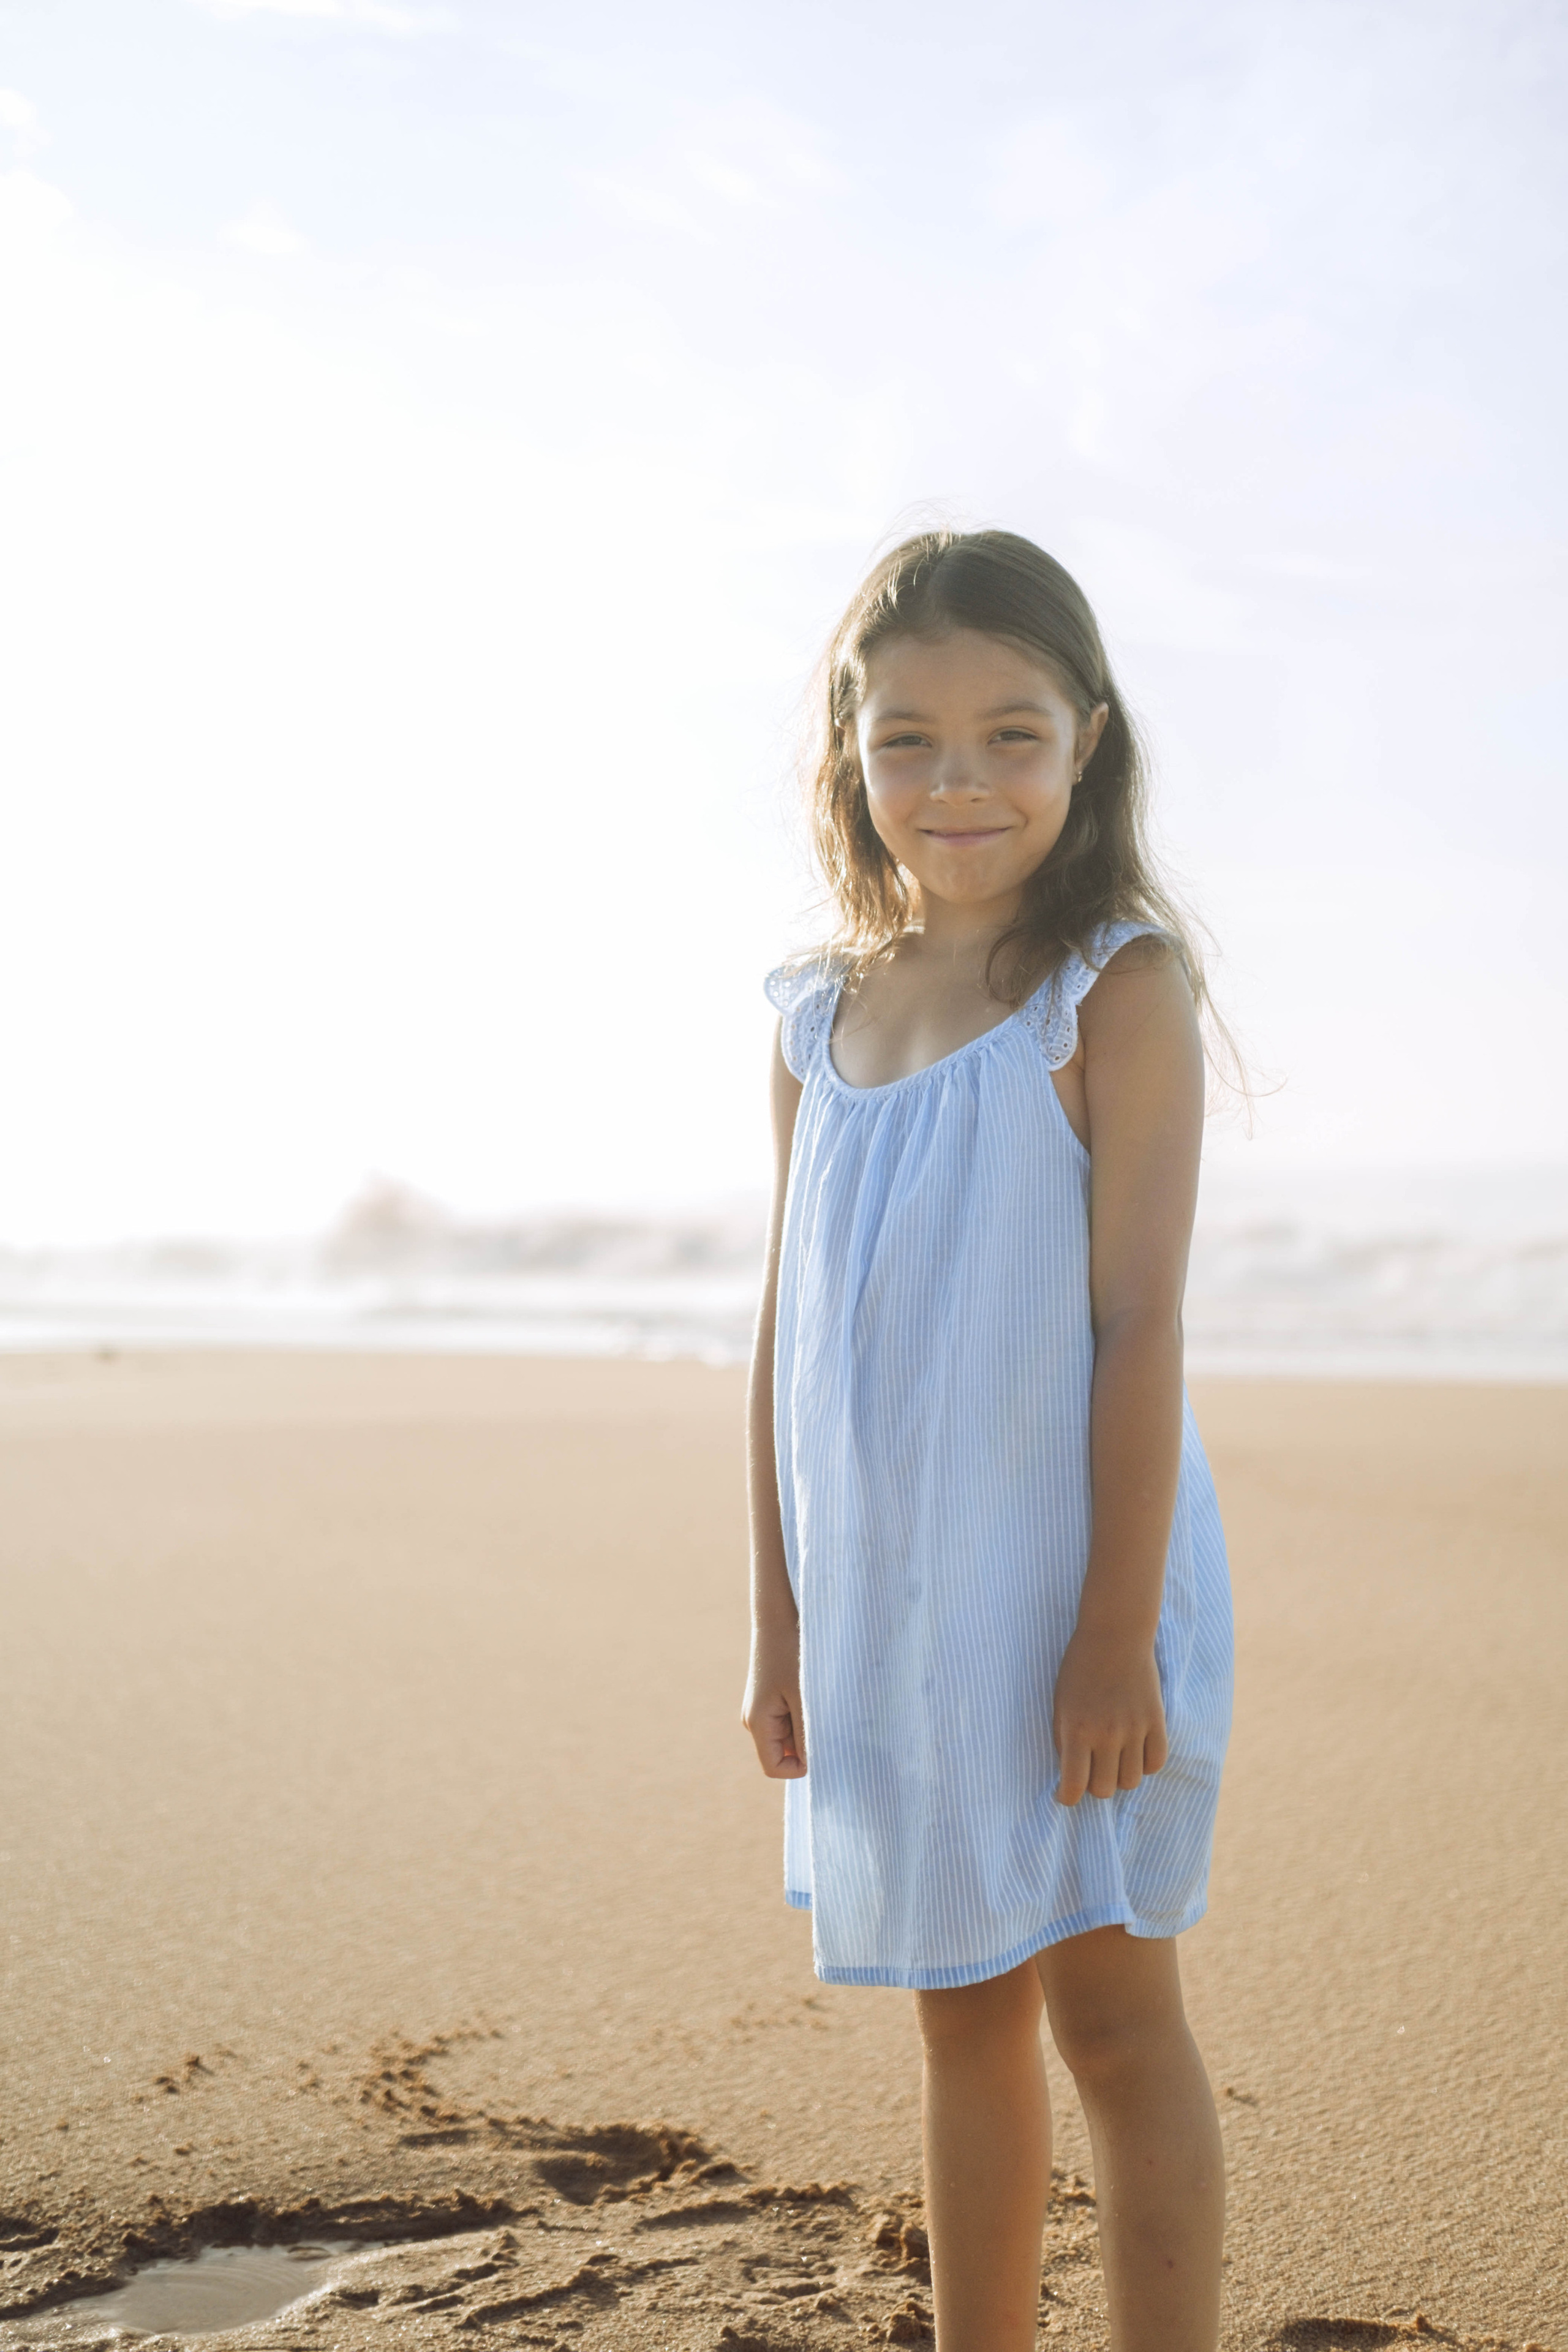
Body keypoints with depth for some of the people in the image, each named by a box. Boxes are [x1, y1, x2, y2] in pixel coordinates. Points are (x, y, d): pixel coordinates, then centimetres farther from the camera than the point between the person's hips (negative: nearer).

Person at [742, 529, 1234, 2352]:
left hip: (1072, 1584, -5)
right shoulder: (823, 1017, 7)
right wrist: (778, 1620, 9)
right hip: (889, 1606, 5)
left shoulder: (1117, 989, -9)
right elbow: (787, 1332, 9)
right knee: (963, 2013, 15)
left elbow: (1139, 1323, -13)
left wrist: (1116, 1628, -16)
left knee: (1106, 2010, 3)